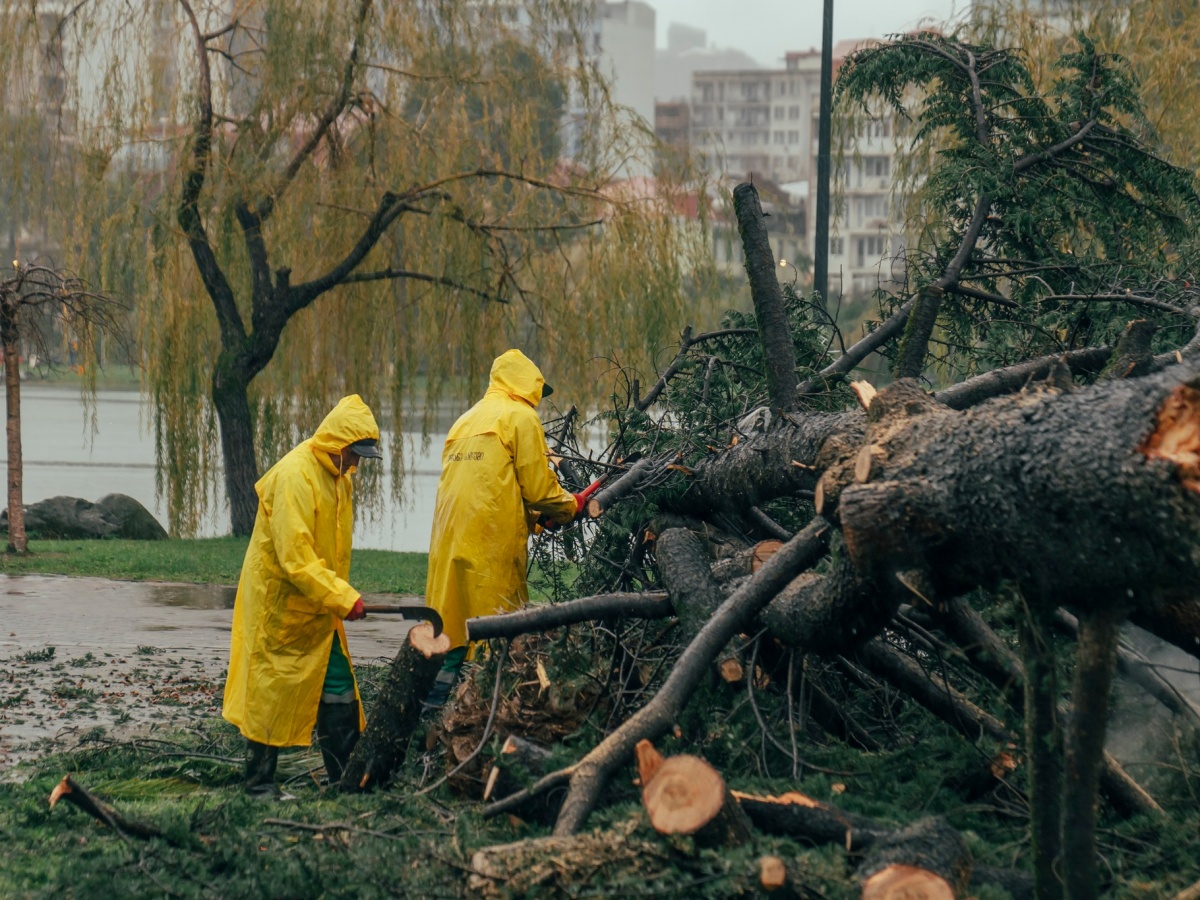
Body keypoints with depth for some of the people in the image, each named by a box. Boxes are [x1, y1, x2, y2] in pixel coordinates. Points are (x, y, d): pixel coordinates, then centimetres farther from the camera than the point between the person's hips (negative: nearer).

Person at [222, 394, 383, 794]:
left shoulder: (338, 476, 8)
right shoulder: (294, 476, -22)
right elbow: (294, 556, -28)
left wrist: (339, 595, 13)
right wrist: (343, 598, -29)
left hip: (317, 608, 9)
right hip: (278, 602, -9)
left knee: (338, 689, 6)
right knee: (271, 689, 0)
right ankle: (259, 780, 8)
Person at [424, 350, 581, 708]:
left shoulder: (467, 420, 23)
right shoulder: (521, 416, -1)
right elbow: (538, 485, -2)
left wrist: (532, 517, 20)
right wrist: (568, 507, 16)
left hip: (449, 538, 7)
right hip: (492, 541, -7)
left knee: (451, 624, 9)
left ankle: (434, 704, 8)